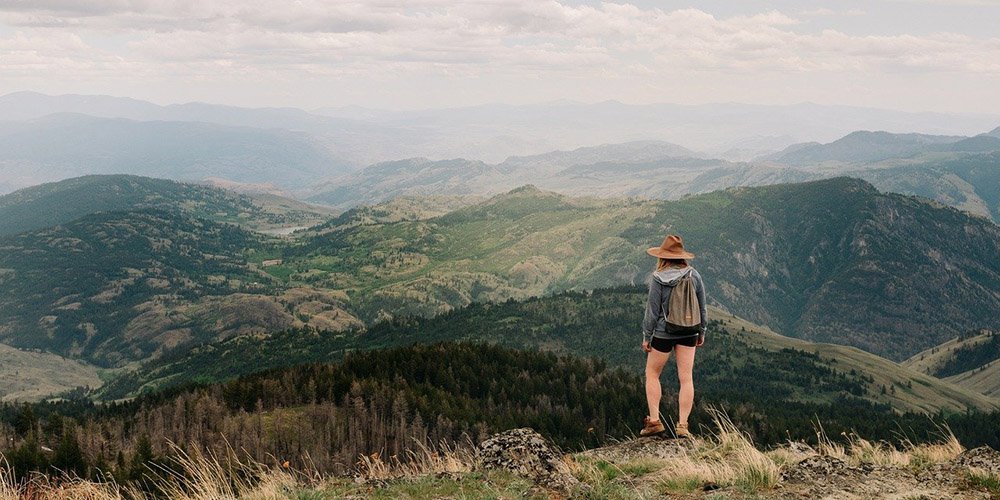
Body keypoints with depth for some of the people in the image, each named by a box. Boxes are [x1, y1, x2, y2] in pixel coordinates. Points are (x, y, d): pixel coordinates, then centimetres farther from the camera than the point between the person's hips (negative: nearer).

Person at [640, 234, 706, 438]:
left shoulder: (659, 279, -14)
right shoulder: (694, 275, -3)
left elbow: (652, 310, -10)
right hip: (688, 333, 3)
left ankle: (654, 420, 9)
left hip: (663, 333, -3)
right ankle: (682, 425, 5)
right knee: (686, 378, 6)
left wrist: (646, 336, -1)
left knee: (652, 374, 14)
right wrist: (701, 331, 18)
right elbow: (702, 307, 5)